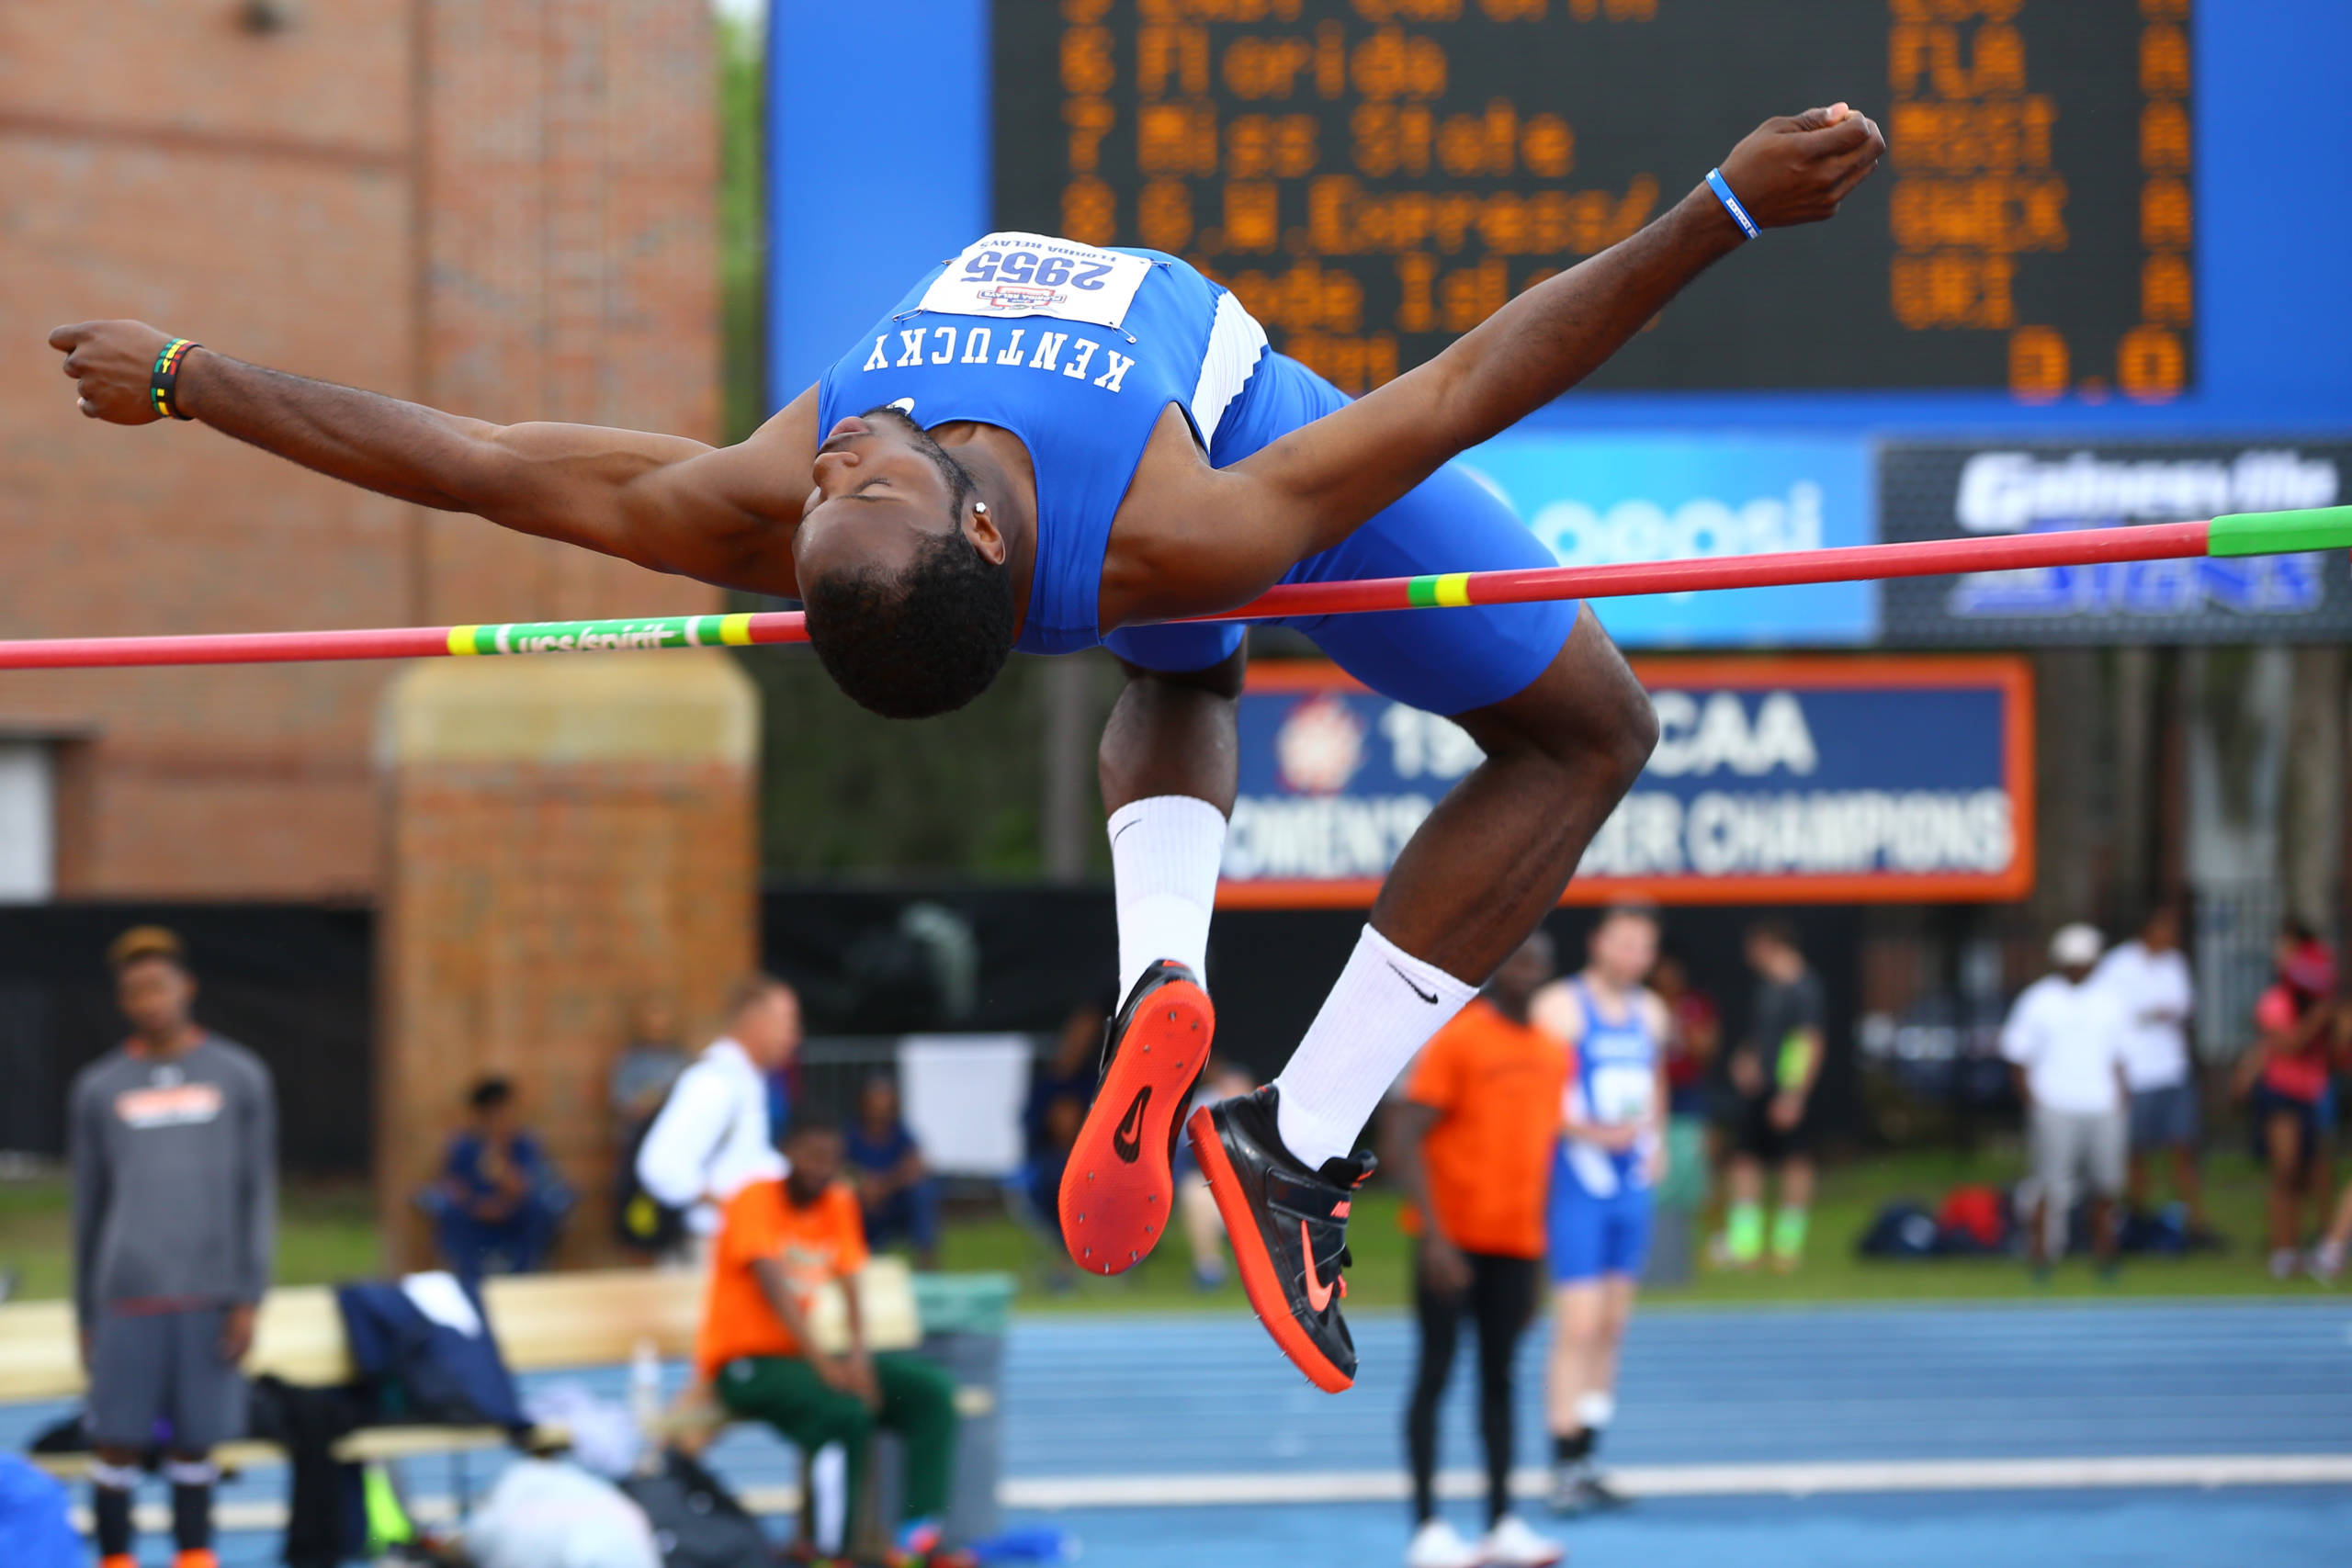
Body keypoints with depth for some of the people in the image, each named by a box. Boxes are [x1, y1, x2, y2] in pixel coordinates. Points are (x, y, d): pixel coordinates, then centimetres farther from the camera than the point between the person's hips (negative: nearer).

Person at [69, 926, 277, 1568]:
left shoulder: (240, 1077, 8)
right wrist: (86, 1317, 12)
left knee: (193, 1442, 3)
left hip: (209, 1295, 0)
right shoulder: (98, 1087, 9)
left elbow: (257, 1195, 7)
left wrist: (248, 1298, -1)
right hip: (128, 1296, 0)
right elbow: (88, 1207, 13)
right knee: (117, 1440, -5)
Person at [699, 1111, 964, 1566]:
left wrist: (858, 1356, -17)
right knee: (845, 1412, -34)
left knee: (931, 1391, -10)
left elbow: (850, 1285, 2)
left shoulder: (838, 1203, 9)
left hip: (803, 1354, 7)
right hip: (744, 1361, -7)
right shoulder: (755, 1201, -11)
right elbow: (774, 1288, -22)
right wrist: (823, 1363, -31)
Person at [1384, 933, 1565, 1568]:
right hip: (1453, 1241, -6)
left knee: (1499, 1379, 8)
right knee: (1435, 1375, -3)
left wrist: (1537, 1253, 14)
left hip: (1515, 1246, 6)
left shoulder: (1552, 1054, 10)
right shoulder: (1457, 1041, -10)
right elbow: (1404, 1139, -14)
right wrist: (1433, 1236, -21)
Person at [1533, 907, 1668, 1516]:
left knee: (1612, 1329, 9)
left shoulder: (1650, 1014, 13)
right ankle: (1565, 1470, -12)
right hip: (1578, 1187, -7)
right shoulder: (1560, 1008, -9)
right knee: (1578, 1328, -12)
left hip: (1633, 1187, 7)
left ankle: (1588, 1462, 15)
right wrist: (1591, 1134, -25)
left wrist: (1655, 1140, 15)